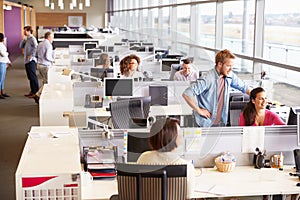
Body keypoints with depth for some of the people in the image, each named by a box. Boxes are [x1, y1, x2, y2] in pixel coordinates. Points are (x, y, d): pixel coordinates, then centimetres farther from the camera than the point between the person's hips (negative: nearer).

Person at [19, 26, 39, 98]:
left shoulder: (32, 39, -12)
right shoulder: (27, 39, 16)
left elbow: (36, 47, -24)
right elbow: (21, 46, 19)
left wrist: (31, 55, -24)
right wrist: (24, 39, 6)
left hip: (31, 61, -10)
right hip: (27, 60, 10)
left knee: (33, 76, -7)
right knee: (30, 77, 13)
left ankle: (36, 92, -4)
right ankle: (32, 91, 20)